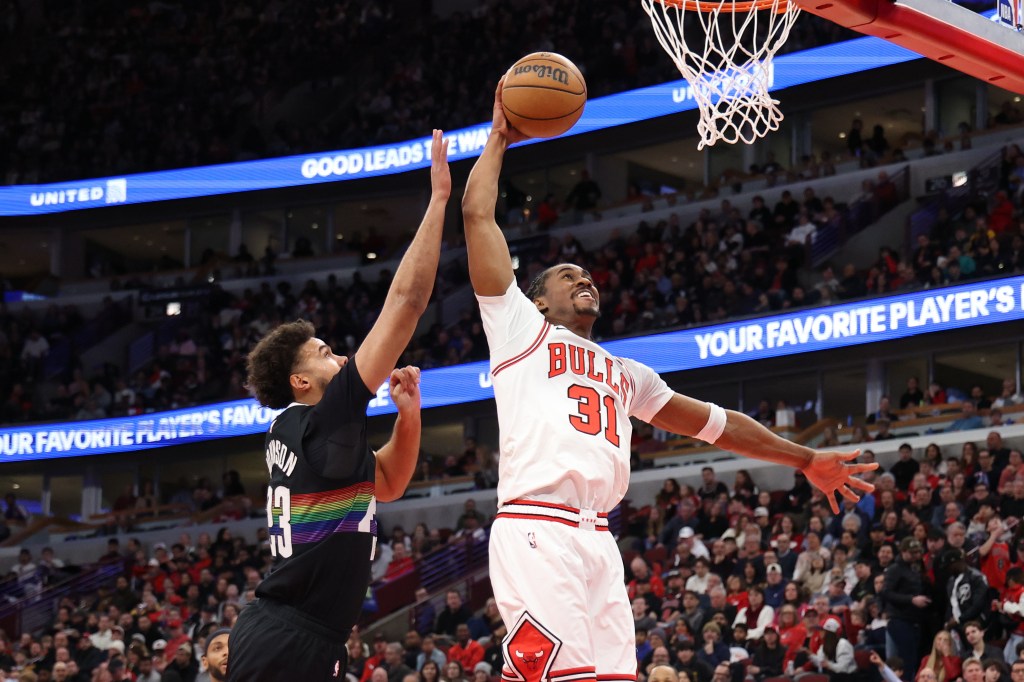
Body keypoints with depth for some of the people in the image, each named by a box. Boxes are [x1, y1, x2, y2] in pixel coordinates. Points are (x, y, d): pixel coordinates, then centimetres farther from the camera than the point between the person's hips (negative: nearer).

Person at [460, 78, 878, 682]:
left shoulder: (624, 374, 32)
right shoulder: (520, 328, 15)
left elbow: (711, 420, 37)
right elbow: (478, 214, 10)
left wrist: (805, 459, 39)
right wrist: (499, 139, 19)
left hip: (597, 538, 6)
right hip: (535, 532, -6)